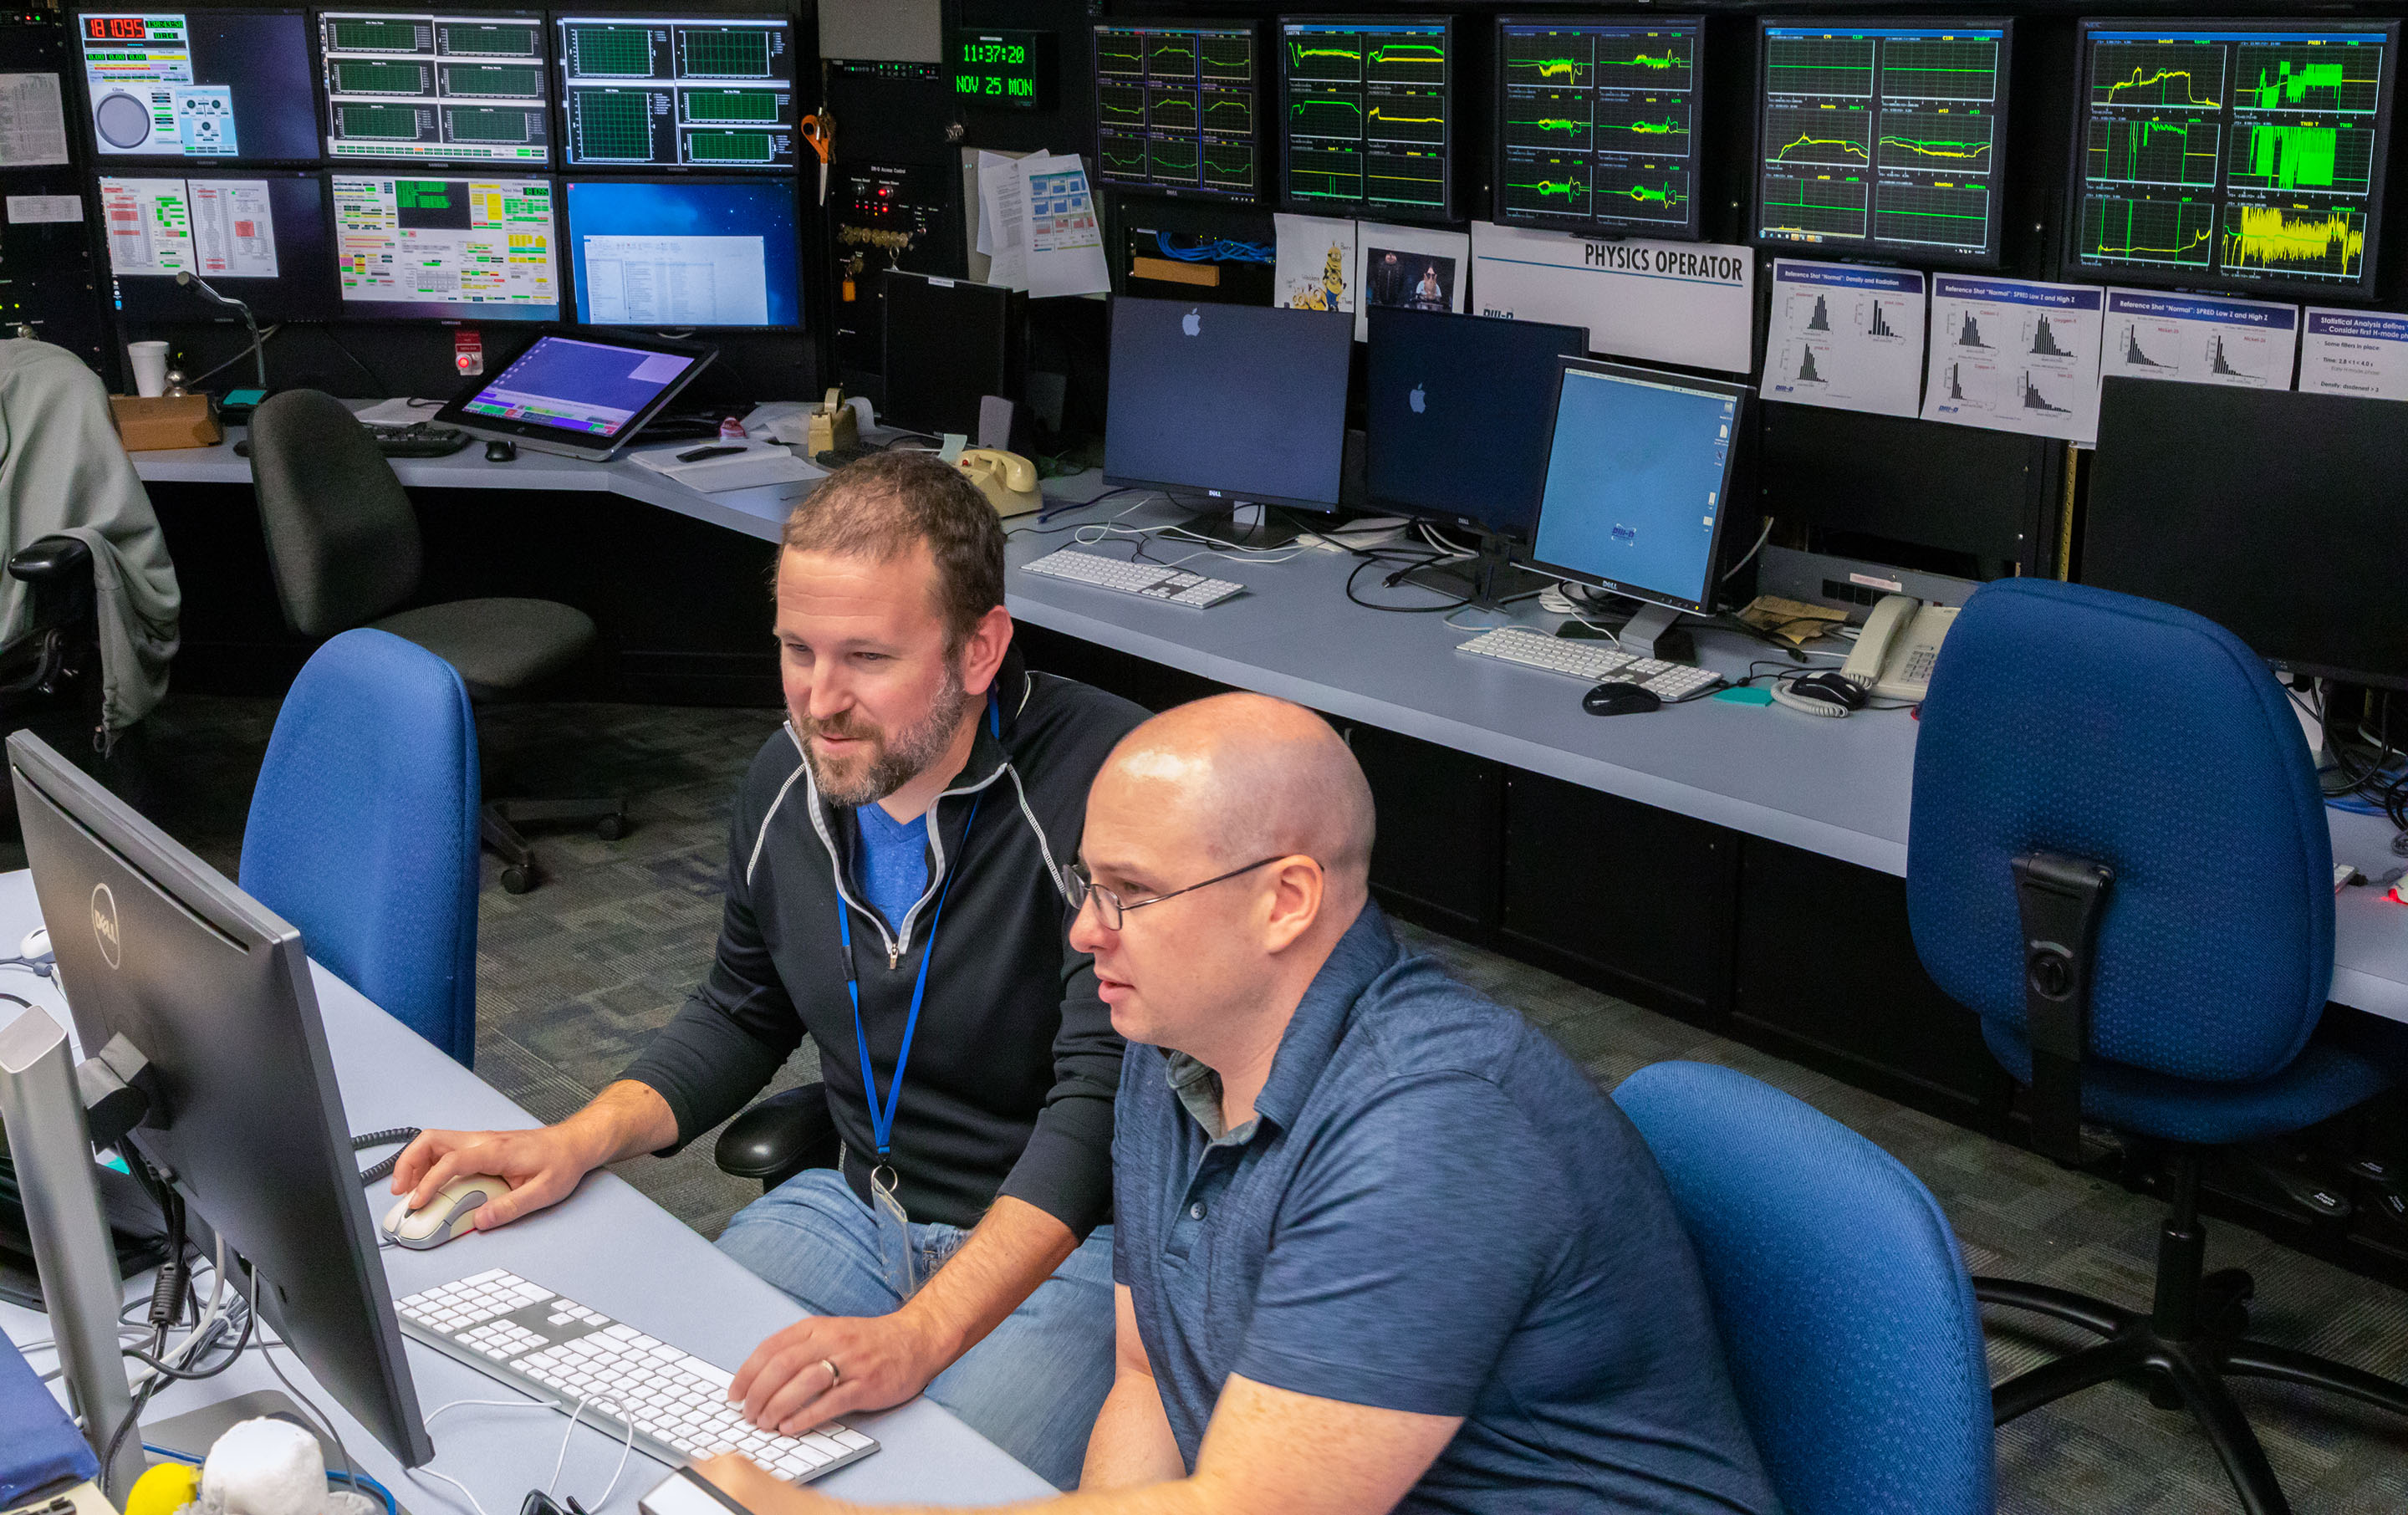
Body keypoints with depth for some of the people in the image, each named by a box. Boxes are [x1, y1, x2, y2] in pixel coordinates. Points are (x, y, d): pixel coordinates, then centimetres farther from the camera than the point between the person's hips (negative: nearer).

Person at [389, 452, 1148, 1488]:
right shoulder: (792, 776, 0)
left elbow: (1103, 1100, -29)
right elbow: (743, 1013, 17)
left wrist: (917, 1336, -38)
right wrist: (575, 1143, 1)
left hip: (1070, 1237, -6)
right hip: (859, 1205, 6)